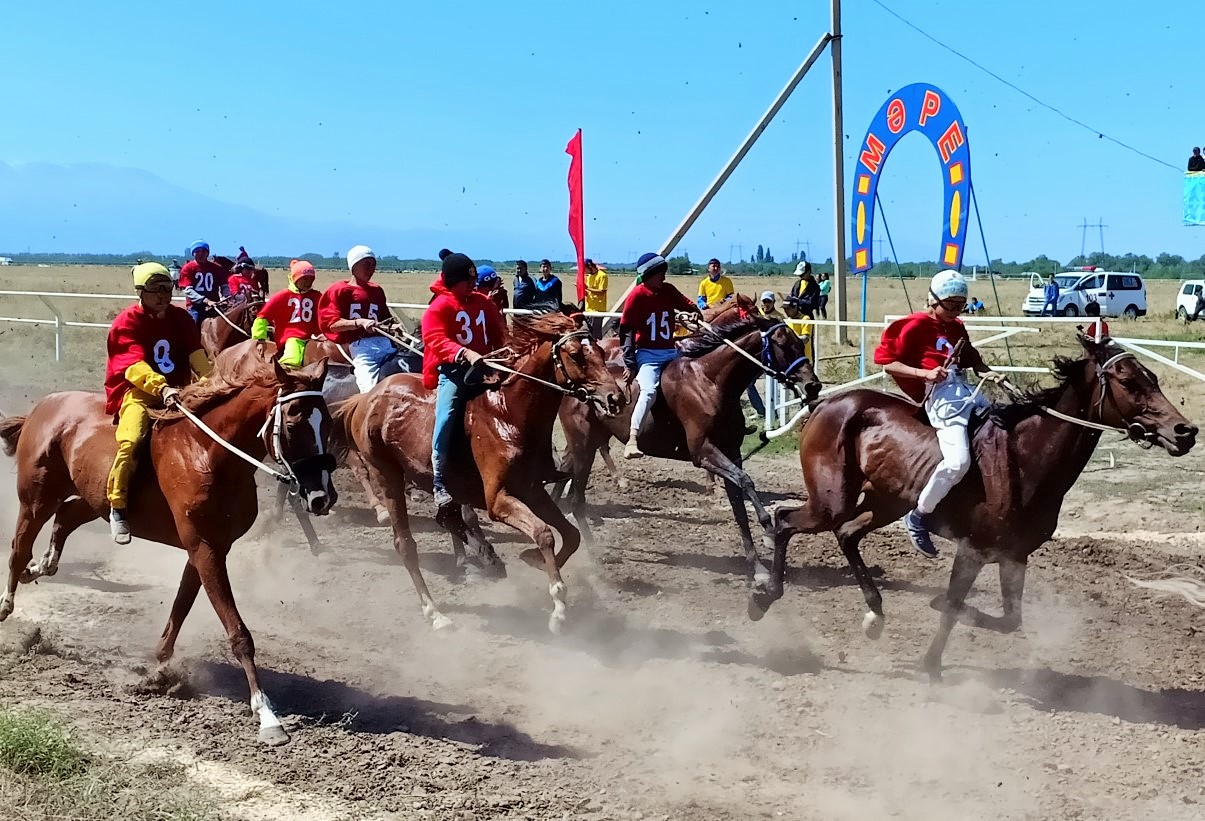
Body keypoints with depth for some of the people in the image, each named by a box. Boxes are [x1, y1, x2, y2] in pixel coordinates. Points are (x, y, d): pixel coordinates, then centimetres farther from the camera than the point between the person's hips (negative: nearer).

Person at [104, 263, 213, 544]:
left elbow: (197, 356, 0)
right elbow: (134, 365, -22)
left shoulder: (181, 318, 11)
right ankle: (117, 507, -18)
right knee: (131, 440, -32)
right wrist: (161, 387, -39)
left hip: (176, 391, 6)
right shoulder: (127, 323, -7)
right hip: (136, 391, -6)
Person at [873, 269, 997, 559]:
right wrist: (925, 373, -17)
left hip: (967, 391, 9)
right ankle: (918, 519, -9)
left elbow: (972, 358, 27)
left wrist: (988, 373, 5)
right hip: (941, 395, -9)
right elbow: (887, 362, -6)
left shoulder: (957, 327, 21)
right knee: (958, 461, -24)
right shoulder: (916, 326, -2)